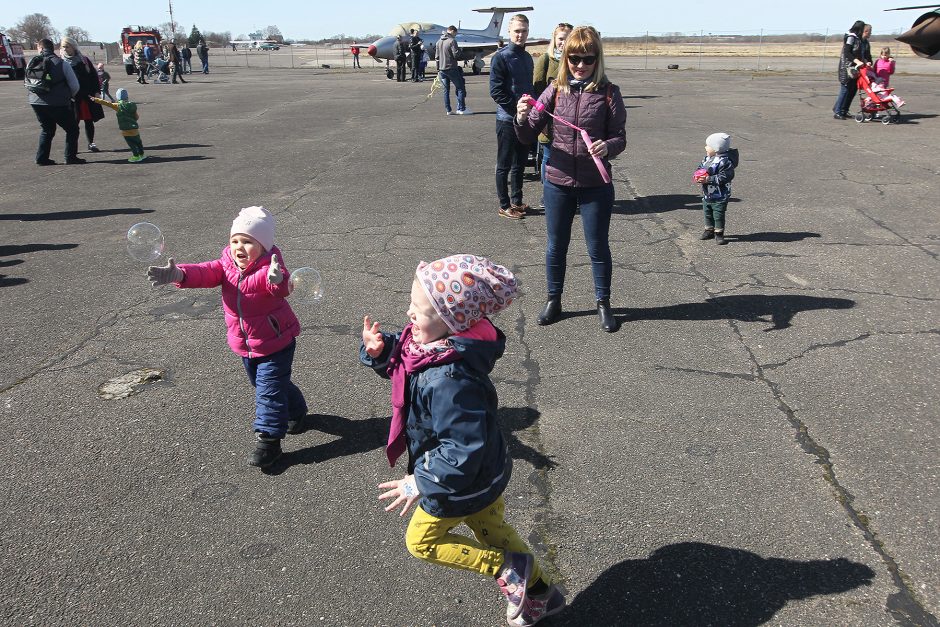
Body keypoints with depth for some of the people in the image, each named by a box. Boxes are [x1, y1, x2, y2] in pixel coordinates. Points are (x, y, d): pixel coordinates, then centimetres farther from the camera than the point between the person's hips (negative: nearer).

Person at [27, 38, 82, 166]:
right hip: (58, 104, -5)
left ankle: (41, 158, 16)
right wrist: (68, 96, 14)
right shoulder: (62, 64, -6)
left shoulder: (32, 62, 5)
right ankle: (70, 157, 5)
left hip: (36, 102, 5)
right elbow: (75, 86, -5)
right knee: (72, 129, 11)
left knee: (47, 129, 21)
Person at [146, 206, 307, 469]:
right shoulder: (226, 265, -6)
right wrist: (178, 274, -44)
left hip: (275, 342, -8)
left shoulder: (269, 268, -25)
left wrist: (277, 280, -73)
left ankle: (269, 439, 2)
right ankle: (295, 411, 48)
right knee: (263, 384, 24)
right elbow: (205, 272, -23)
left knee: (269, 389, -8)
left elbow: (282, 286, -47)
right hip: (245, 346, 8)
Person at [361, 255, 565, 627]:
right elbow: (398, 364, 6)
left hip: (462, 482, -9)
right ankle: (540, 592, 46)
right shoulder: (428, 342, -14)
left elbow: (464, 448, -37)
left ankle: (507, 567, 17)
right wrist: (378, 351, -15)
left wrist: (422, 484, -26)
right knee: (491, 530, 28)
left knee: (421, 541, 15)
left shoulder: (450, 380, -41)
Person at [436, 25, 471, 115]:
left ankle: (448, 110, 9)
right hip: (451, 68, -7)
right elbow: (456, 54, -17)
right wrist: (459, 49, 4)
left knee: (446, 90, 10)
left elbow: (436, 56, 15)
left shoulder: (439, 41, 12)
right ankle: (461, 109, -1)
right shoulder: (452, 41, -11)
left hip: (441, 69, 7)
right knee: (460, 87, 2)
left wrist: (438, 69, 19)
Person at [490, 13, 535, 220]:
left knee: (520, 164, 15)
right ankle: (504, 205, 11)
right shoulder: (501, 57, -11)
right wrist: (518, 108, -18)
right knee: (505, 165, 3)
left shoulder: (527, 57, 11)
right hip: (507, 119, -7)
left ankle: (517, 201, 26)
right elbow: (496, 91, -17)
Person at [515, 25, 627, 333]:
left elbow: (620, 138, -5)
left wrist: (607, 146, -27)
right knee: (556, 246, 14)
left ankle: (603, 303, 29)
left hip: (596, 185, -2)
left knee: (598, 247, 10)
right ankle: (553, 299, 33)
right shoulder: (556, 90, -1)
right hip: (557, 182, 2)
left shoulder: (608, 92, -6)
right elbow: (529, 136, -1)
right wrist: (521, 118, -22)